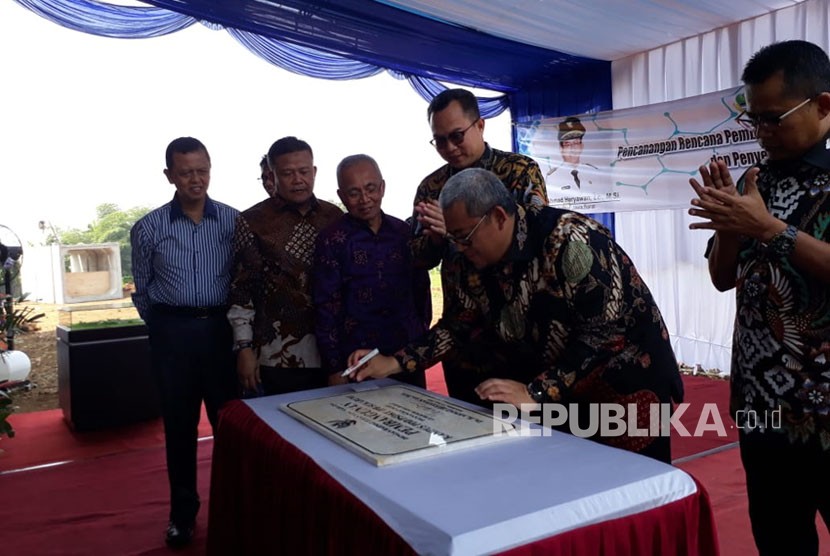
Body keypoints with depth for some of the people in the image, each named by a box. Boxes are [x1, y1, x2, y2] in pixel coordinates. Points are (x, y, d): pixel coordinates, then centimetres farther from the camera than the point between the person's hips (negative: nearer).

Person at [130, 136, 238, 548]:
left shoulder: (233, 220, -2)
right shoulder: (148, 228, -1)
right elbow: (142, 289, 10)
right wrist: (163, 326, 12)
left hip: (222, 329, 0)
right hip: (172, 333, 1)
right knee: (179, 425, 11)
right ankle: (183, 511, 27)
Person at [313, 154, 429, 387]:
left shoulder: (404, 233, 4)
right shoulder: (332, 240, -5)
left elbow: (421, 290, 12)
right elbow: (327, 306, -7)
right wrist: (334, 368, -9)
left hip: (409, 355, 3)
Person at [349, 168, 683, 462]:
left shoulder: (569, 240, -28)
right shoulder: (466, 263, -9)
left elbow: (604, 332, -28)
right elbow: (456, 326, 3)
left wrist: (536, 392, -31)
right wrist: (394, 363, -8)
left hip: (624, 375, -5)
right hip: (553, 391, 5)